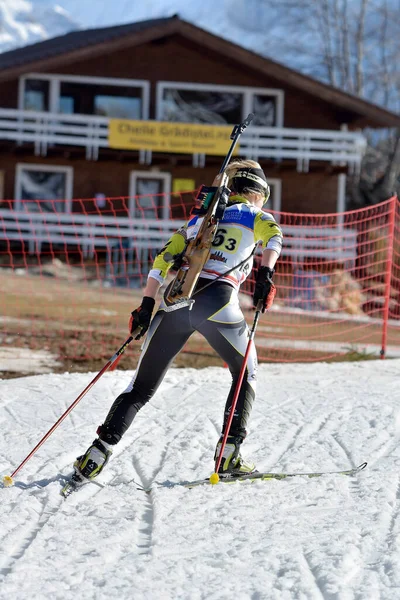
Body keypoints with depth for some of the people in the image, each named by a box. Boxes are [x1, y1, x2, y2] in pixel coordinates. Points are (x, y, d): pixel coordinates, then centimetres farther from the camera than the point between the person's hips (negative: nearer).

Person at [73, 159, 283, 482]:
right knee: (247, 375, 20)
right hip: (218, 303, -3)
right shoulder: (256, 216, 18)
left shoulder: (198, 219, 28)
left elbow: (162, 261, 17)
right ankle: (229, 453, 9)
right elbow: (273, 235, -7)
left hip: (174, 299, 3)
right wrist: (265, 275, -15)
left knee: (142, 386, 11)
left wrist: (146, 306, 15)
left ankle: (99, 451, -3)